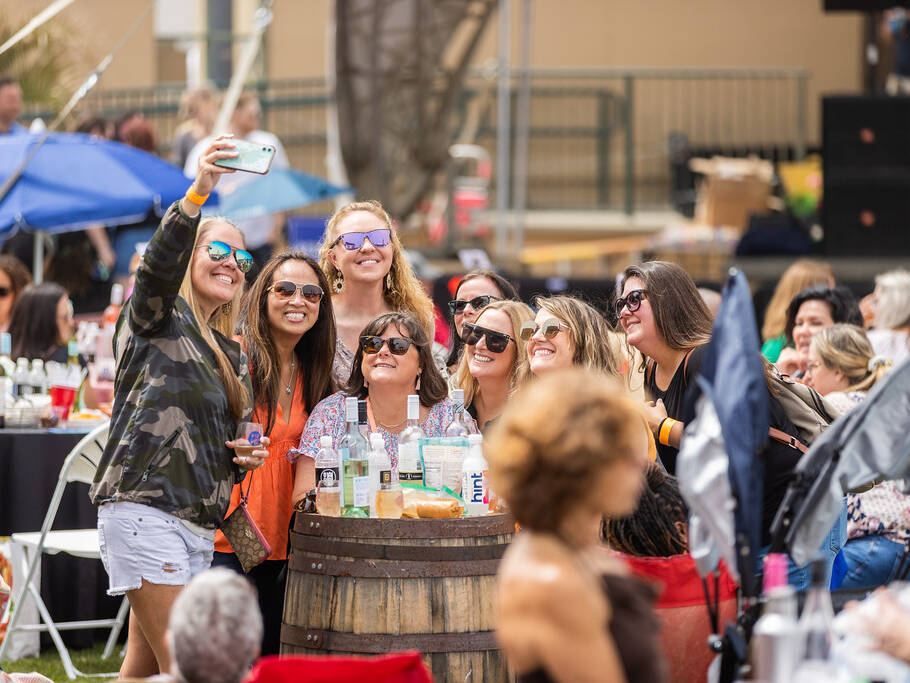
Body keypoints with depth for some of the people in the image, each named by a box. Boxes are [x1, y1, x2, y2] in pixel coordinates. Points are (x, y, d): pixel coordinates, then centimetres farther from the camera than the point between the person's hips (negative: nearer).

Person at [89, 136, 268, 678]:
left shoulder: (234, 357, 22)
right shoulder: (161, 318, 1)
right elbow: (159, 265, -22)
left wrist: (244, 459, 7)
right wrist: (199, 193, -37)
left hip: (200, 526, 8)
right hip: (144, 507, -8)